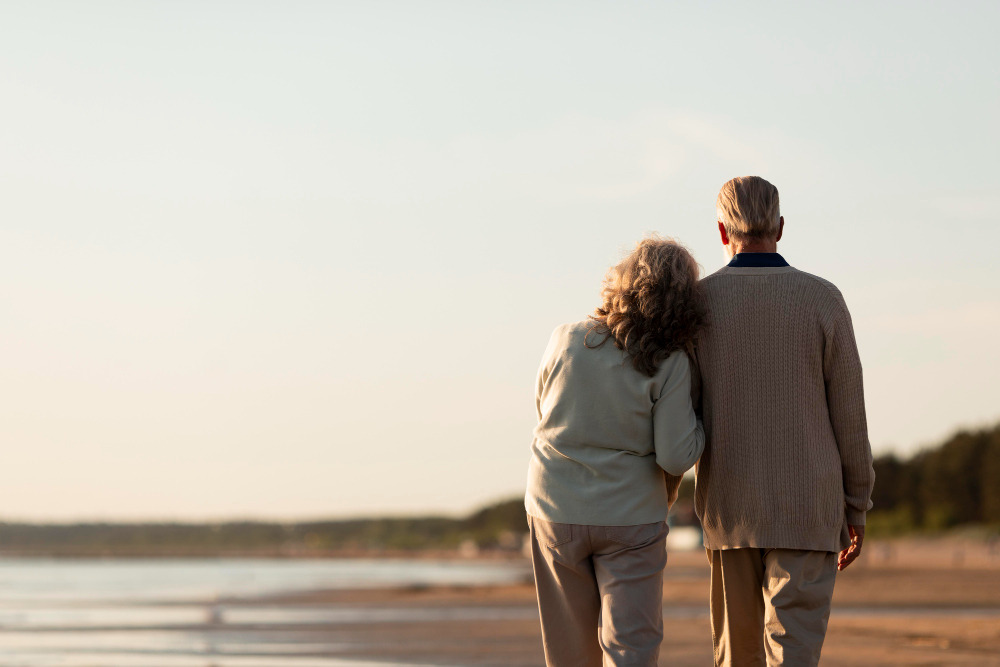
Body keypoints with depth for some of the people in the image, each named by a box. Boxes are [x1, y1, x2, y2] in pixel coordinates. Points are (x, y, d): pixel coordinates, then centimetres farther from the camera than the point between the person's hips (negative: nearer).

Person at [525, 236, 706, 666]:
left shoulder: (566, 340, -7)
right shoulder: (669, 365, -15)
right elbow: (676, 456, -16)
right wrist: (701, 419, 1)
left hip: (556, 511, 3)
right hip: (630, 518, -3)